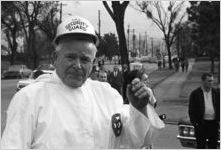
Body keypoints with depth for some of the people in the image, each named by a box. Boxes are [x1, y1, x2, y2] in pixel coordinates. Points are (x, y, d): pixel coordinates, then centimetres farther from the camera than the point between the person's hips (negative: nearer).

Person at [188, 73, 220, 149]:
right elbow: (191, 110, -2)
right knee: (201, 145, 6)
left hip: (214, 123, 3)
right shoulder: (195, 94, -2)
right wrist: (194, 122, -9)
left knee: (213, 145, 10)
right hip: (201, 123, -3)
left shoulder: (216, 93, 7)